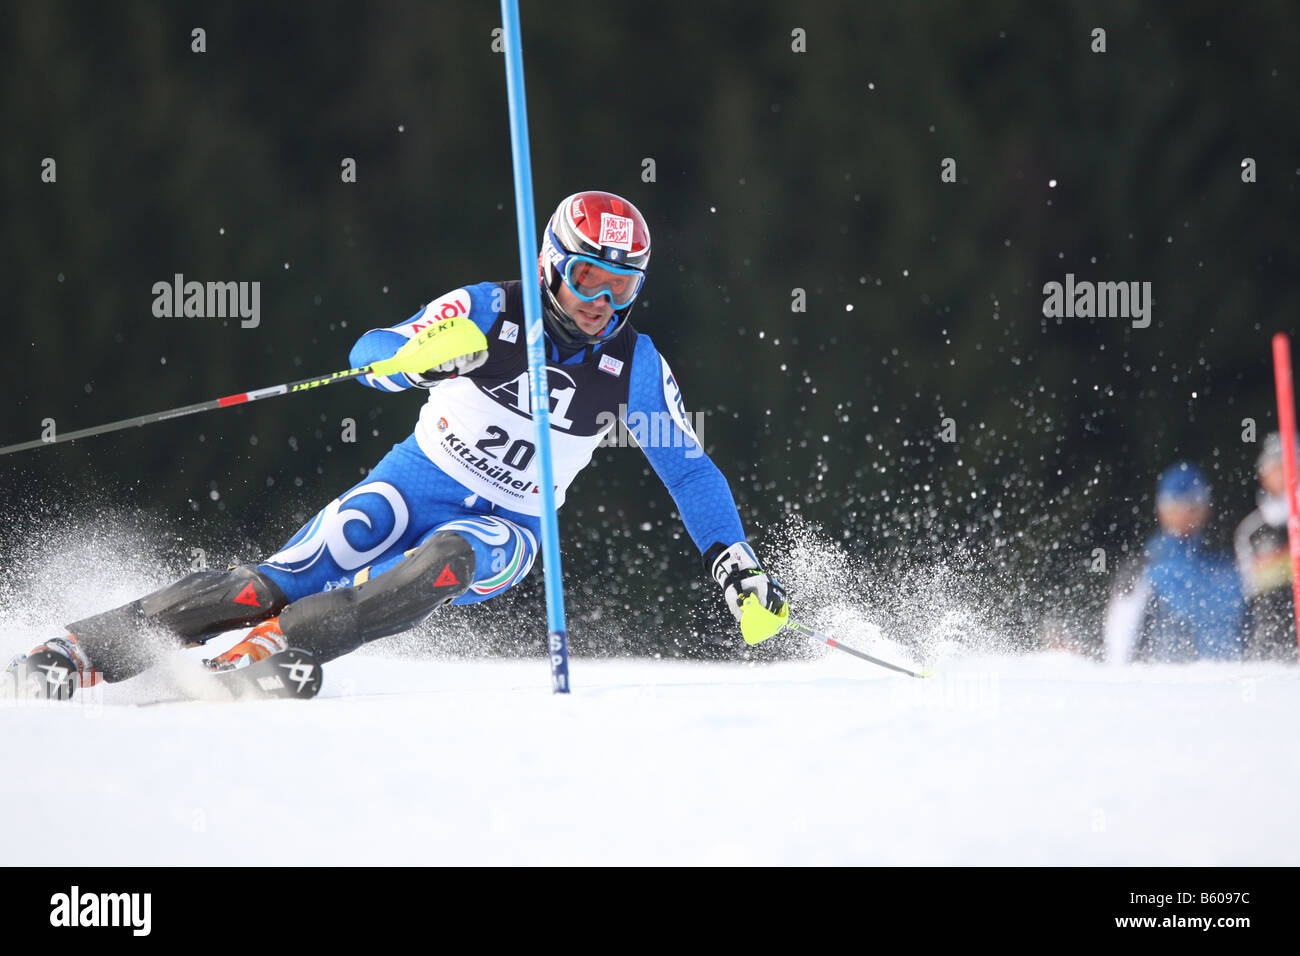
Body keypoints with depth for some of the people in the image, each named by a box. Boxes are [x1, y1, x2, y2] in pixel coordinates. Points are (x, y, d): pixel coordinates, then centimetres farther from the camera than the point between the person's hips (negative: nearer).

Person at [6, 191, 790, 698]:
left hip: (505, 530, 1)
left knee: (444, 564, -36)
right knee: (298, 575, -23)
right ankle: (90, 649, -25)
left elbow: (691, 471, 6)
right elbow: (369, 356, -16)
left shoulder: (636, 366, -3)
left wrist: (740, 568, -2)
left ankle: (265, 652, -44)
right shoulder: (489, 310, -10)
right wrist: (419, 357, -39)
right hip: (420, 479, -1)